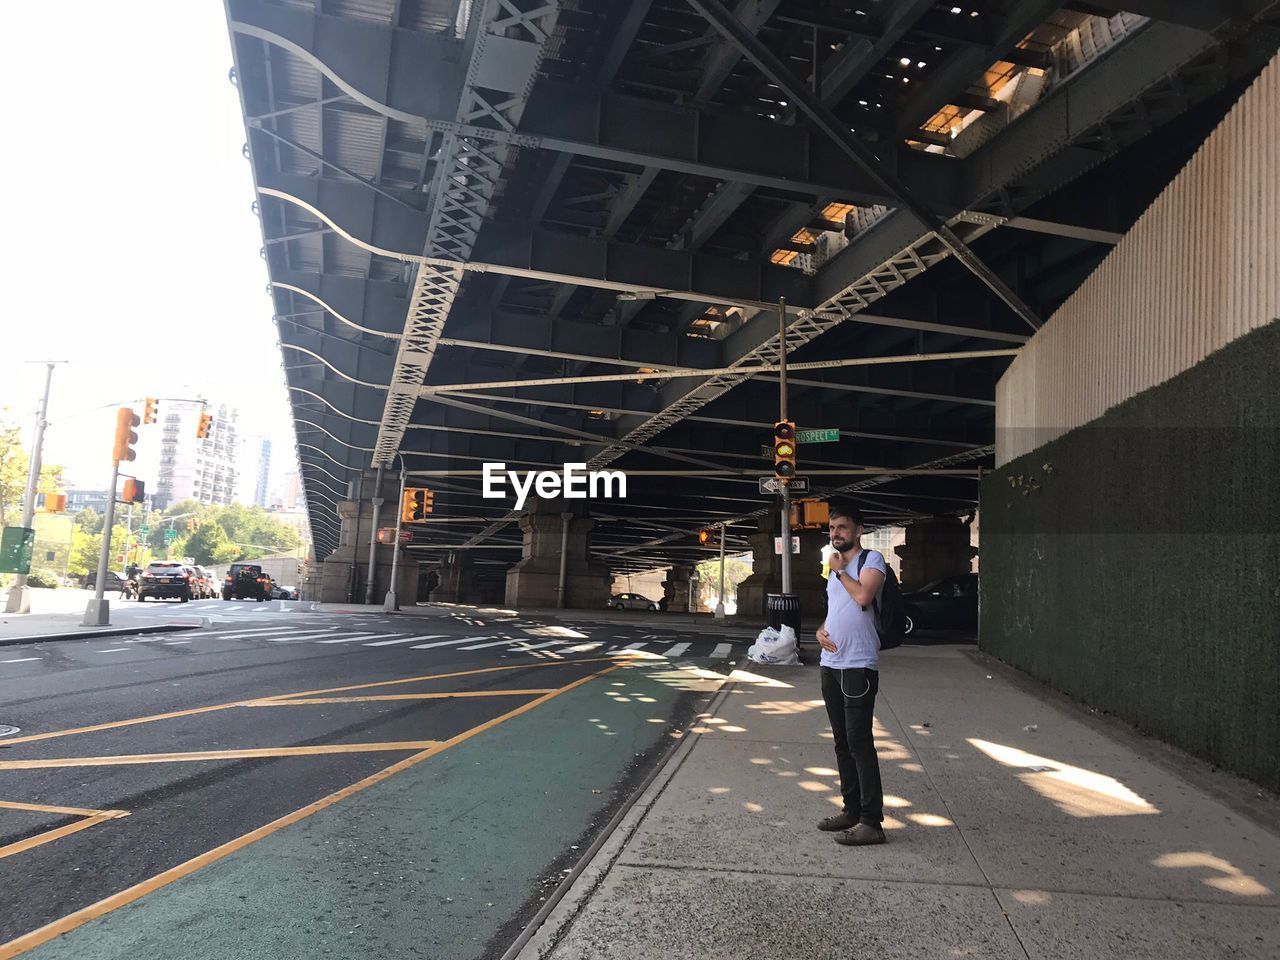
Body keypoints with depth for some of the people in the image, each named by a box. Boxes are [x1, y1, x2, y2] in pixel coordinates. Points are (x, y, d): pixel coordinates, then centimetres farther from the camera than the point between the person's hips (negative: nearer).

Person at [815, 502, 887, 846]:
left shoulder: (872, 559, -5)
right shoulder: (834, 567, 19)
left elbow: (863, 595, -23)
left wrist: (840, 571, -7)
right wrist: (821, 630, 5)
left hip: (858, 666, -8)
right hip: (831, 665, 8)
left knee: (859, 742, -9)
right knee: (842, 742, 13)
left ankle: (872, 822, -4)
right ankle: (852, 810, 22)